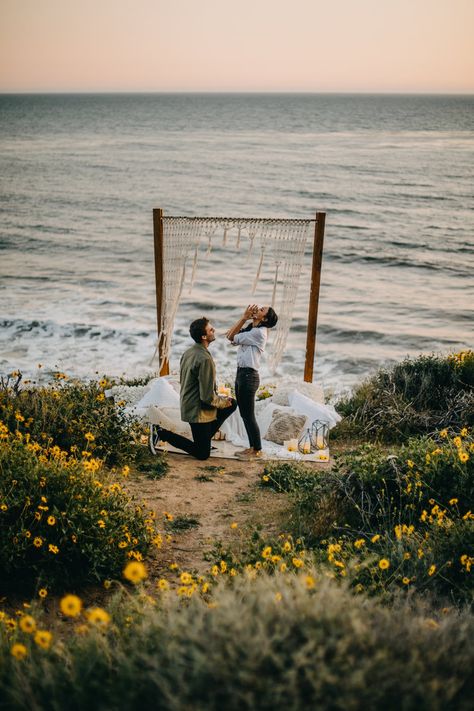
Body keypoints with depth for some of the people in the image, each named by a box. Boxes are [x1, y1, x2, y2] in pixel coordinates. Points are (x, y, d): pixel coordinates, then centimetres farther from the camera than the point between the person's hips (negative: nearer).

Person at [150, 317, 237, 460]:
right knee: (202, 454, 3)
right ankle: (162, 433, -3)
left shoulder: (188, 352, 3)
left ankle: (205, 438, 19)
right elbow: (208, 397, -27)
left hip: (188, 404, 9)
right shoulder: (204, 359, -26)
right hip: (199, 410, -9)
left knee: (232, 404, 21)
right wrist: (223, 402, -5)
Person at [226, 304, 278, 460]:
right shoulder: (250, 329, 14)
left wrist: (245, 317, -8)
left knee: (248, 415, -2)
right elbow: (230, 335, 8)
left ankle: (257, 450, 9)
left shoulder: (259, 332, -15)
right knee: (244, 415, 14)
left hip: (248, 375, -10)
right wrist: (244, 317, 4)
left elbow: (234, 338, -13)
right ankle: (252, 447, 24)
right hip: (241, 373, 10)